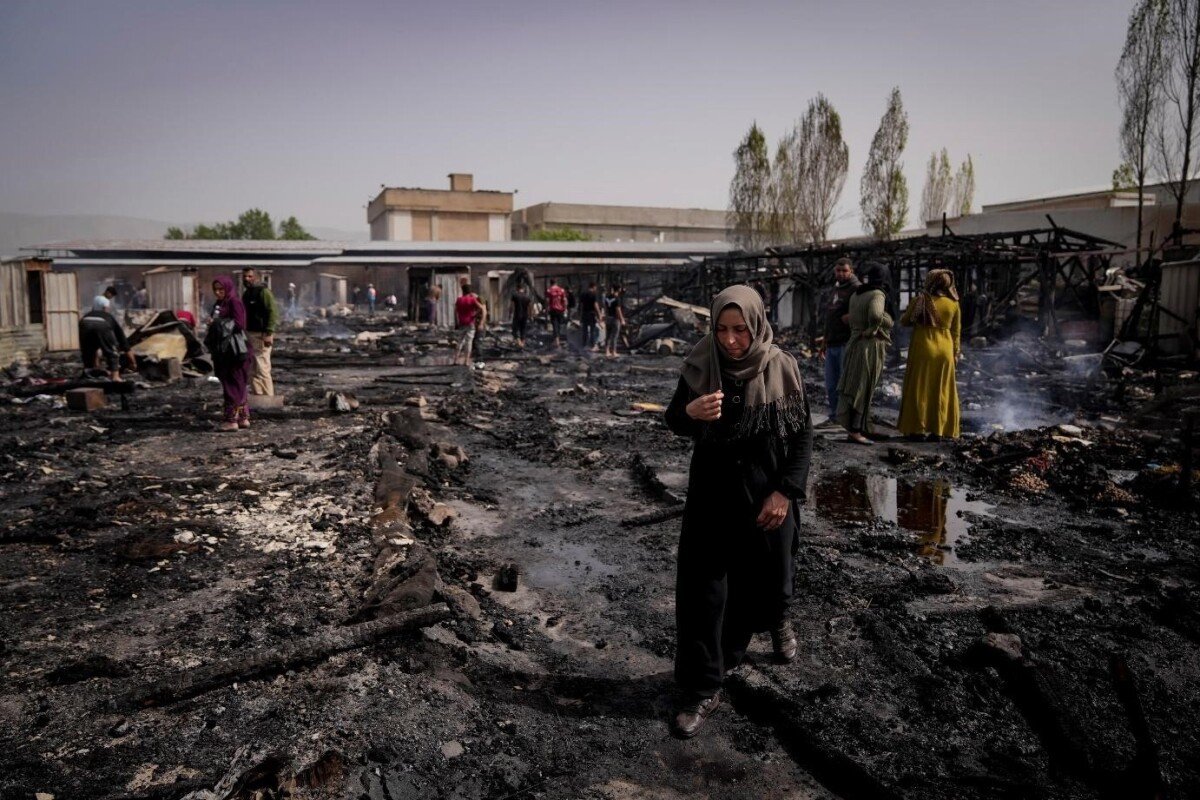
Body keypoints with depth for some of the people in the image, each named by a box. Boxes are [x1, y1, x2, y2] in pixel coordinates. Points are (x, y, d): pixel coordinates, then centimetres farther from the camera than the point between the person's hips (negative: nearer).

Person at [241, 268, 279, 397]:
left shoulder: (263, 291, -10)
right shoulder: (246, 294, 18)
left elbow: (273, 312, -18)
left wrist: (269, 333, -24)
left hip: (261, 335, -9)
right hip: (249, 334, 9)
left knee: (263, 368, -11)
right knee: (252, 369, 12)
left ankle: (268, 397, -8)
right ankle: (256, 394, 19)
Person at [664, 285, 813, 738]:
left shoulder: (781, 368, -12)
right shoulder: (700, 365, -9)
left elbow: (802, 434, -6)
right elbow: (674, 422, 0)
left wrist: (786, 491, -14)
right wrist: (690, 411, -23)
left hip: (765, 493, 0)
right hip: (712, 491, 1)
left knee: (765, 575, 17)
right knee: (701, 589, -2)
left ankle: (777, 619, 55)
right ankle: (702, 690, 10)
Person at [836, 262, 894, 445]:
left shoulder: (855, 295, 9)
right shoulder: (877, 294, -14)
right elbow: (875, 315, -31)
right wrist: (872, 330, -16)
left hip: (854, 345, 7)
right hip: (870, 347, -7)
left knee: (853, 387, 13)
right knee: (863, 389, -2)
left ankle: (852, 427, 21)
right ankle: (855, 431, 0)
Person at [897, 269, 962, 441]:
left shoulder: (919, 301, -7)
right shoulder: (953, 304, 0)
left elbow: (904, 321, 4)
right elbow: (956, 332, 6)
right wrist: (955, 353, 15)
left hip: (923, 349, -2)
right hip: (945, 351, 2)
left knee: (919, 389, 6)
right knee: (941, 391, 8)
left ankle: (917, 429, 5)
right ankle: (938, 430, 9)